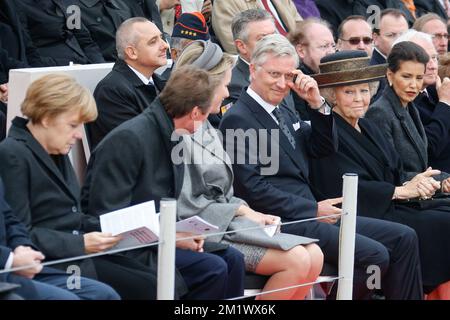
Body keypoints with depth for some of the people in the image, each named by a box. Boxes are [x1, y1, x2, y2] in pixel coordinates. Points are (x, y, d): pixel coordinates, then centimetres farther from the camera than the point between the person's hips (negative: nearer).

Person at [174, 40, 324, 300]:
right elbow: (185, 205, -18)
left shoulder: (206, 129, 17)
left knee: (314, 256, -6)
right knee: (296, 261, -21)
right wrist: (241, 211, -11)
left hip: (227, 220, 10)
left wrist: (246, 209, -1)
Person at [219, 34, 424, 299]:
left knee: (403, 238, 2)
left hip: (308, 215, 9)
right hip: (282, 223, -9)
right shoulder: (238, 120, -8)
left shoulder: (284, 115, 20)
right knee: (374, 255, -22)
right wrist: (313, 210, -14)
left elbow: (325, 149, 18)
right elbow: (252, 189, -15)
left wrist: (317, 104, 2)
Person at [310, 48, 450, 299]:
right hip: (362, 220, -8)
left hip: (391, 210, 8)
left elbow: (396, 173, 13)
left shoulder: (369, 127, 18)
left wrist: (415, 185, -11)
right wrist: (401, 191, -12)